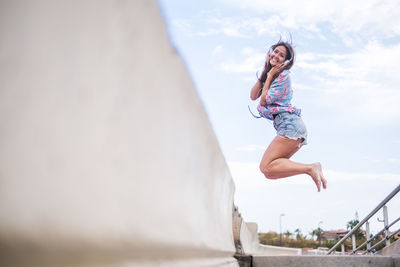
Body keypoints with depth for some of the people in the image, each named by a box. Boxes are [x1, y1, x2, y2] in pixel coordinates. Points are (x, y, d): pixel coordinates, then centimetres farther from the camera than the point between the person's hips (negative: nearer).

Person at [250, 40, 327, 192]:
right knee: (270, 171, 5)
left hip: (290, 124, -9)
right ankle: (312, 168, -2)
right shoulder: (270, 74, 22)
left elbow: (264, 101, -7)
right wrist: (264, 72, 9)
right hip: (291, 126, 9)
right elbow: (253, 96, 11)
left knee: (266, 168, -19)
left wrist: (269, 76, 1)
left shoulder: (283, 75, -4)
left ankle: (310, 169, -21)